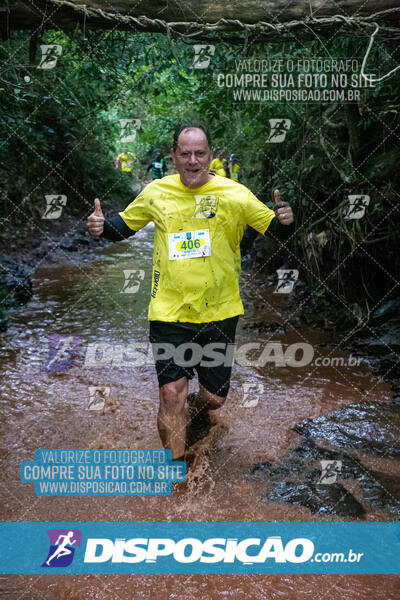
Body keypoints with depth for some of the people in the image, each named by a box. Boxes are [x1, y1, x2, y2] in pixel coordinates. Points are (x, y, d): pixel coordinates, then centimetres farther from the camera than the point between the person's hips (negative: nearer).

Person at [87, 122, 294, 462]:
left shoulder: (234, 194, -5)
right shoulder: (156, 192, -1)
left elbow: (277, 231, 1)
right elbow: (125, 225, 14)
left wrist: (285, 220, -21)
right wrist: (102, 226, -7)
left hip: (219, 313, 1)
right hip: (169, 312, 0)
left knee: (215, 396, 12)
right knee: (171, 392, -7)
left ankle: (198, 411, 52)